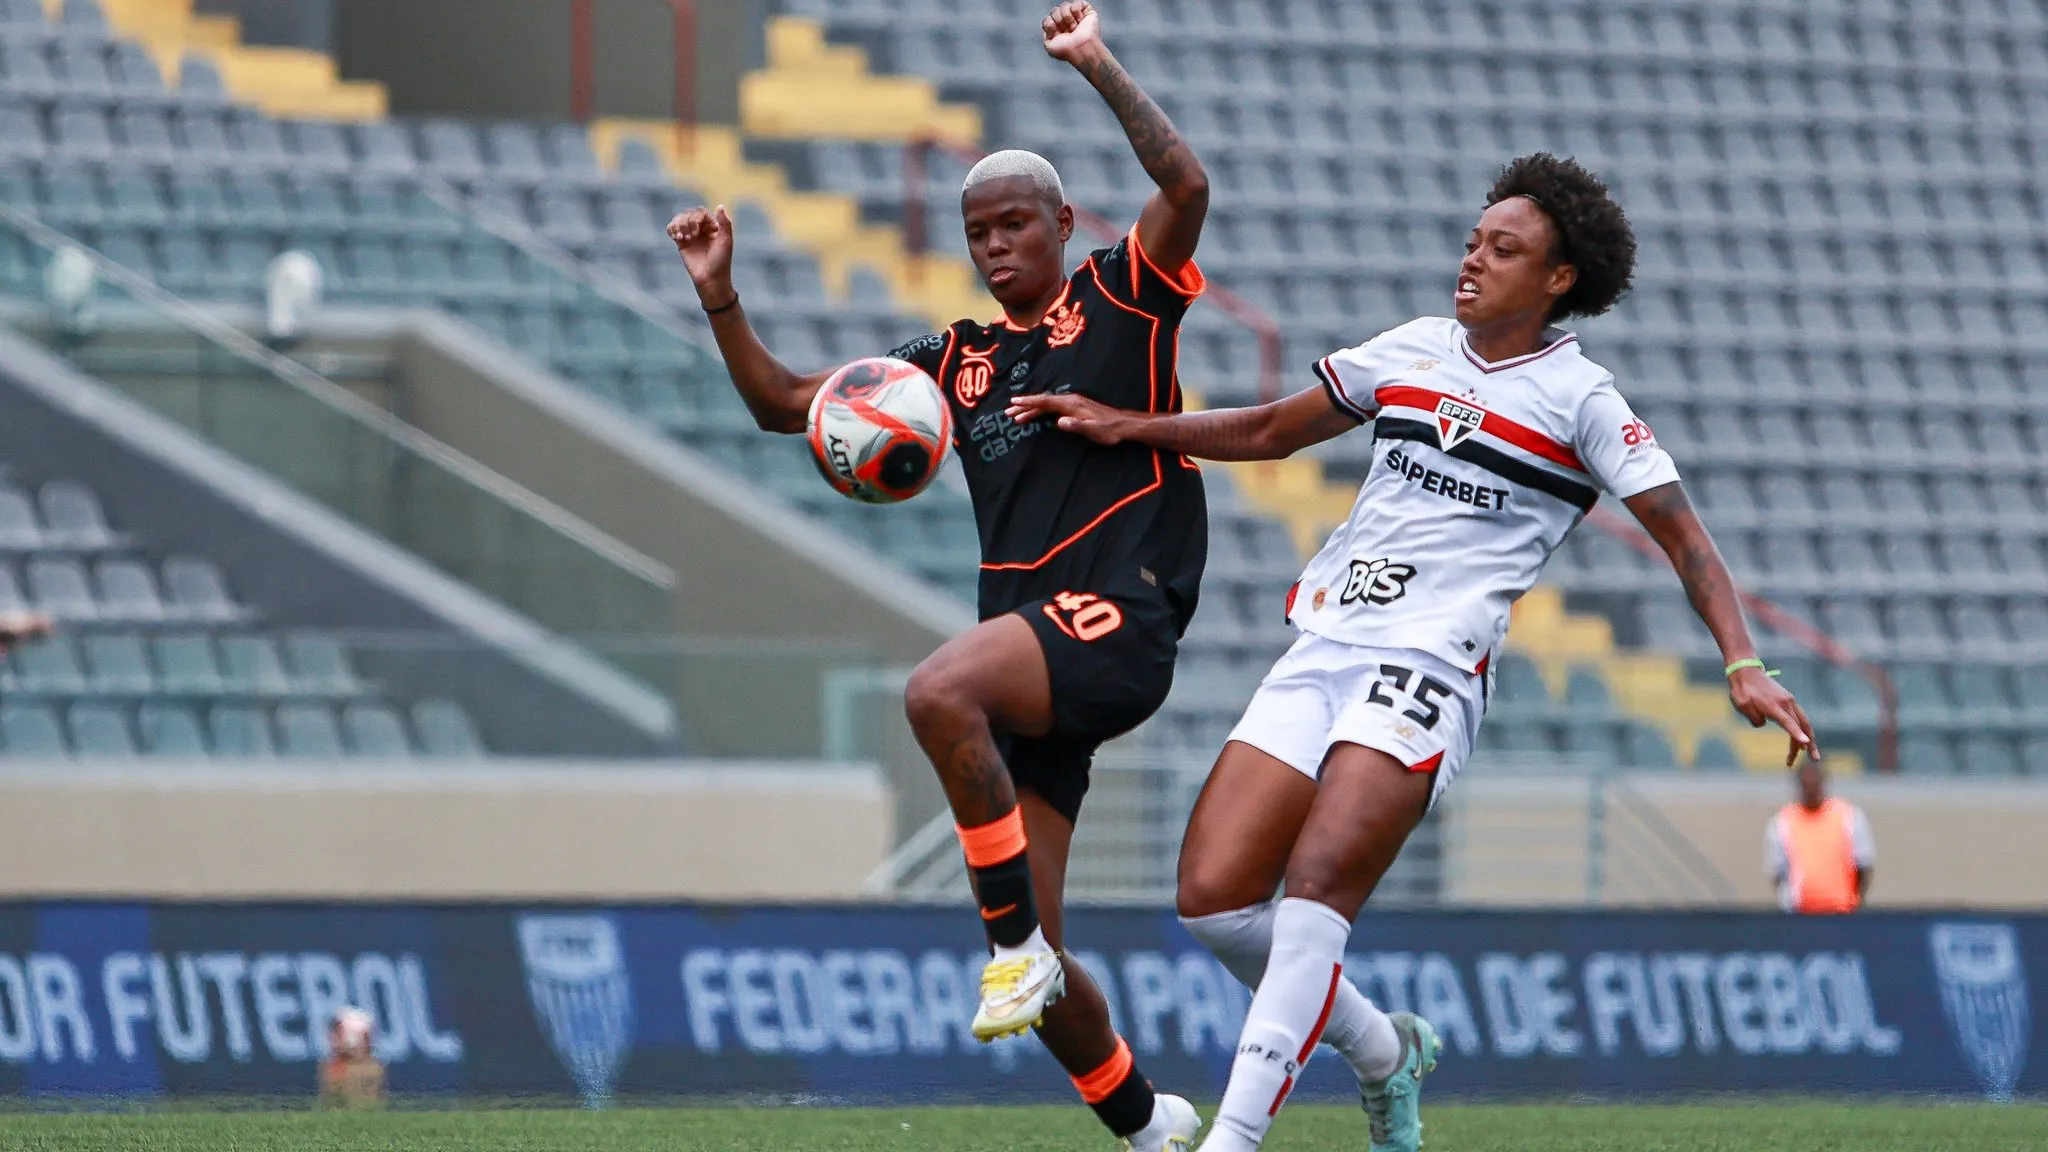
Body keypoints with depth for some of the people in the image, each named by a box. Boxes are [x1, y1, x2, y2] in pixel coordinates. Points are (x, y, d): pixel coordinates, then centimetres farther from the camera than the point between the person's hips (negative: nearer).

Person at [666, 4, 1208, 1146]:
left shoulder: (1120, 301, 4)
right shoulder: (958, 359, 19)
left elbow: (1186, 187, -14)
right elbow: (783, 403, 21)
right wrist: (721, 298, 8)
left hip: (1121, 616, -7)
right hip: (1032, 648, 7)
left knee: (939, 691, -35)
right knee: (1031, 961, 2)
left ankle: (1017, 941, -24)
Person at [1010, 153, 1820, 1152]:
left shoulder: (1580, 402, 1)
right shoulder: (1411, 350, 16)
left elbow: (1681, 535, 0)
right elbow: (1270, 433, 27)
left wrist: (1743, 667, -12)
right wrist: (1125, 427, 19)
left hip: (1429, 667, -6)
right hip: (1320, 653, 6)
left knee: (1314, 892, -24)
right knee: (1212, 900, -6)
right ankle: (1382, 1051, 17)